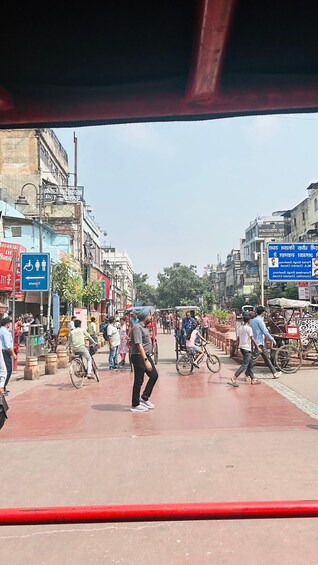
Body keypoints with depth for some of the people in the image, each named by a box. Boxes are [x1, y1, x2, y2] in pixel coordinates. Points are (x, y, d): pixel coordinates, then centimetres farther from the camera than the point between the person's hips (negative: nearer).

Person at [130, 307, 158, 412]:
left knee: (154, 375, 12)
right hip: (139, 357, -10)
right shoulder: (137, 327, -18)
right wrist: (145, 360, -29)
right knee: (139, 380, -2)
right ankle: (135, 405, 10)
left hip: (146, 356, 10)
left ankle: (144, 397, 23)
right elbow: (139, 345, -25)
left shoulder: (144, 327, 13)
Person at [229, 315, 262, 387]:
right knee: (244, 365, -8)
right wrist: (257, 347, -6)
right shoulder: (248, 328, -12)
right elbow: (252, 339, -12)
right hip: (247, 348, -9)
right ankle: (234, 378, -16)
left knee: (250, 364, 15)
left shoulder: (240, 328, 10)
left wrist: (238, 347, 21)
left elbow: (238, 338, 13)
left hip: (242, 347, 9)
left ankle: (253, 379, 20)